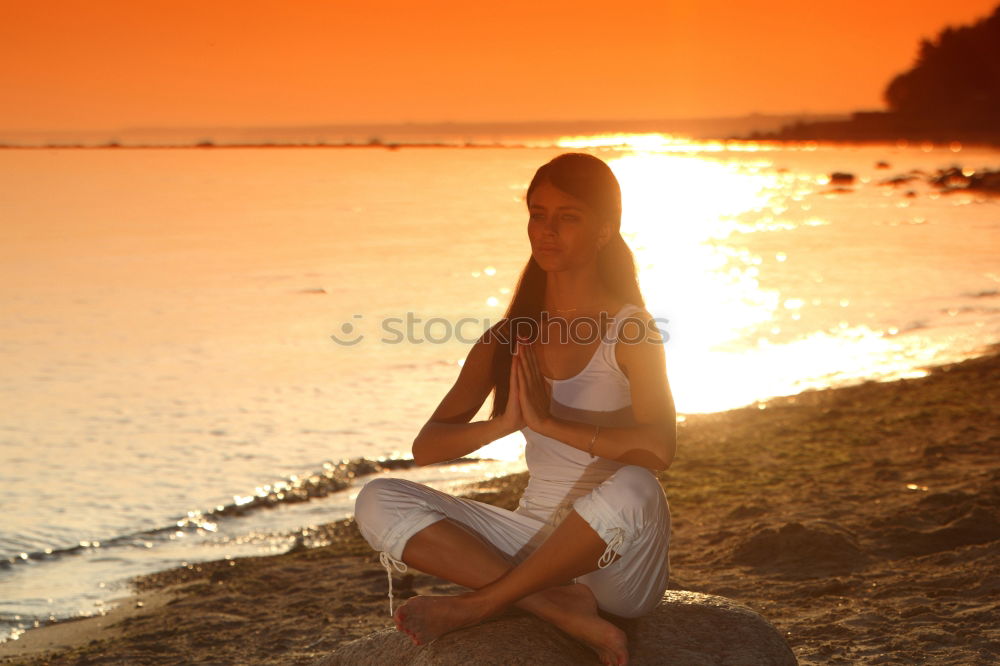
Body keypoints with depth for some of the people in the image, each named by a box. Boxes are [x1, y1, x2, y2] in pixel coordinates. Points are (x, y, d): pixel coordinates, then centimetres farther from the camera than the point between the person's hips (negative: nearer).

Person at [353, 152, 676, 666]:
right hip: (537, 542, 4)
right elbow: (425, 446, -1)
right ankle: (562, 608, -22)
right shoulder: (508, 339, 7)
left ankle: (476, 604, -20)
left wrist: (549, 421, -23)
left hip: (619, 563, -4)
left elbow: (658, 446, -23)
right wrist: (503, 424, -20)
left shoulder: (630, 331, -6)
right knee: (378, 502, -13)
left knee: (632, 487, -39)